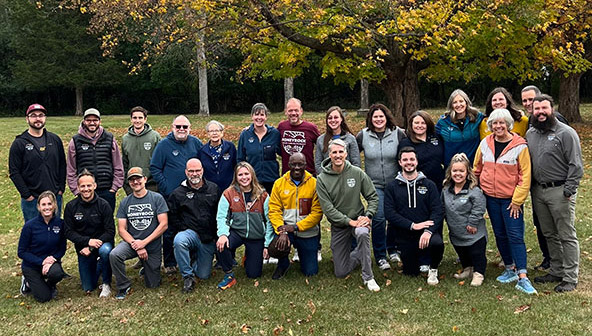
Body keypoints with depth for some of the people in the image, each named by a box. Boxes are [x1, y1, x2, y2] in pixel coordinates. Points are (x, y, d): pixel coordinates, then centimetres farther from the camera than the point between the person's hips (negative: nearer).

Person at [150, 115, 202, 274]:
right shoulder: (164, 144, -4)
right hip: (170, 195, -3)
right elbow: (154, 168, -3)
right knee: (169, 231, 3)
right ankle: (169, 263, 16)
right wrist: (166, 188, -10)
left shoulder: (196, 143, 5)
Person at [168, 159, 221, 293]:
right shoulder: (178, 193, 1)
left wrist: (216, 234, 1)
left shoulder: (214, 189, 5)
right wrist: (184, 230, -10)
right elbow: (172, 217, 2)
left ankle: (195, 258, 37)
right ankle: (188, 277, -19)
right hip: (190, 232, -2)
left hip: (209, 238, 2)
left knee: (204, 275, 1)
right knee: (179, 241, -39)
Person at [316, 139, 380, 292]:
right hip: (338, 225, 1)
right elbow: (327, 208, -15)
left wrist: (368, 216, -17)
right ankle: (359, 254, 33)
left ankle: (368, 277, -22)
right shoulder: (322, 179, -10)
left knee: (362, 233, -39)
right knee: (341, 273, 2)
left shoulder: (357, 173, -7)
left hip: (358, 218, -1)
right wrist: (349, 221, -22)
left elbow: (373, 196, -1)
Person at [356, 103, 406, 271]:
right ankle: (380, 257, 5)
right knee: (378, 218, -8)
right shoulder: (363, 135, -1)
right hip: (374, 184, -1)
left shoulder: (398, 133, -3)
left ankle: (393, 250, 30)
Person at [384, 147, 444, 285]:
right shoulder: (392, 187, 3)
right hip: (405, 235, 1)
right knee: (411, 272, 4)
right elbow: (389, 213, -7)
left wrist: (429, 231, -23)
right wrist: (412, 225, -18)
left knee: (437, 243, -34)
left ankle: (433, 270, -1)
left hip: (426, 231, -1)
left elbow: (438, 210, -5)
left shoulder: (428, 185, 4)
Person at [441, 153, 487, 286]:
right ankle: (467, 269, 43)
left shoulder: (474, 191, -20)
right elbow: (444, 209, 12)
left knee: (477, 254, 8)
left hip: (474, 234, -6)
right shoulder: (446, 191, -1)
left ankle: (478, 273, 27)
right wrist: (449, 222, 8)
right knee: (462, 255, 23)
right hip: (456, 234, 6)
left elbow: (479, 209, -20)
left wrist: (471, 224, -18)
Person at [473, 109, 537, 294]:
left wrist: (517, 200, -11)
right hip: (491, 198, 4)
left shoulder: (519, 146, -10)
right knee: (500, 235, 11)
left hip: (511, 199, -4)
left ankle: (523, 278, -5)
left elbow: (525, 175, -9)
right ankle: (510, 270, 25)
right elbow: (477, 168, 13)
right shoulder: (485, 143, 3)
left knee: (515, 236, -8)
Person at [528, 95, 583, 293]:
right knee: (549, 235, 15)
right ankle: (556, 271, 28)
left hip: (560, 191, -6)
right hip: (538, 191, 7)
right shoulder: (530, 134, 12)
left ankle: (570, 278, 8)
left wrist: (568, 191, -17)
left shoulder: (566, 133, -8)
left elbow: (576, 165, -12)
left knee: (567, 236, 0)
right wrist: (529, 187, 10)